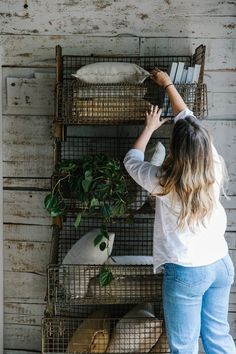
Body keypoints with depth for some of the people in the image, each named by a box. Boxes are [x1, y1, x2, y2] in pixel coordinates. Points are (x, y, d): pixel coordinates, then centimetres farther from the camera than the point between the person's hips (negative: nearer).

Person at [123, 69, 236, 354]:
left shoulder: (164, 182, -20)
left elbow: (132, 160, 3)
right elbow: (188, 119, 6)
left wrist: (149, 128, 17)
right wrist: (168, 85, 18)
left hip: (186, 272, -5)